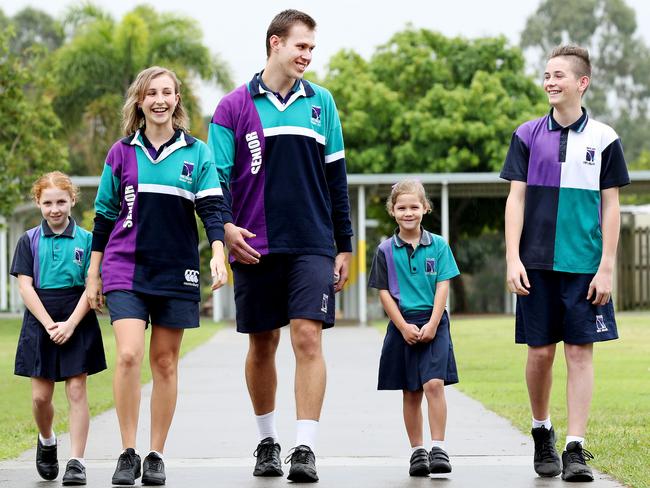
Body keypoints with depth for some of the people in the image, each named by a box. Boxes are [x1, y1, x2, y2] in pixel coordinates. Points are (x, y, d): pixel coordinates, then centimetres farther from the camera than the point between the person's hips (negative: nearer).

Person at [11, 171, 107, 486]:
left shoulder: (86, 240, 1)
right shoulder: (30, 241, 5)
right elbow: (25, 286, -1)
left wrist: (70, 324, -14)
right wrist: (49, 324, -11)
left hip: (77, 324, -1)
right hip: (40, 323, 1)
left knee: (76, 391, -5)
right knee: (41, 395, 2)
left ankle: (76, 462, -3)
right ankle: (46, 442, 31)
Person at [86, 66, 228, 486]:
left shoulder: (196, 153, 5)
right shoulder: (122, 153, 6)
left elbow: (212, 208, -1)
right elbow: (105, 215, 11)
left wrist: (218, 254, -17)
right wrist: (94, 274, 10)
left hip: (175, 271, 1)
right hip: (126, 268, -1)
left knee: (165, 362, 5)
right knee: (128, 356, -16)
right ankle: (128, 454, -7)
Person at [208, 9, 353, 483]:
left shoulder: (321, 102, 9)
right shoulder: (235, 106, 2)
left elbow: (336, 177, 12)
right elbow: (218, 176, 1)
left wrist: (344, 245, 11)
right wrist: (225, 226, -16)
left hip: (313, 244, 1)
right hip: (256, 245, 0)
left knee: (308, 338, -11)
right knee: (262, 345, 8)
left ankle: (305, 449, -11)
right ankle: (268, 442, 24)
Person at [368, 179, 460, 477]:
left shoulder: (438, 246, 4)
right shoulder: (386, 250, 4)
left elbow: (443, 287, 0)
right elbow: (384, 292, 3)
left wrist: (432, 324, -10)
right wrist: (403, 327, -7)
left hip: (433, 324, -1)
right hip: (402, 326, 1)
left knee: (434, 384, -15)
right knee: (411, 393, 6)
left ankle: (438, 449, -13)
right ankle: (417, 451, 13)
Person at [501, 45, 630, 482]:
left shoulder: (604, 138, 2)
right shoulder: (528, 135, 5)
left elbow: (610, 207, 3)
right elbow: (516, 199, 4)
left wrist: (606, 267, -3)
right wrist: (513, 259, -5)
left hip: (585, 266, -1)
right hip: (538, 264, 1)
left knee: (580, 351, -3)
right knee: (541, 352, 4)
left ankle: (576, 448, -1)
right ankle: (542, 433, 25)